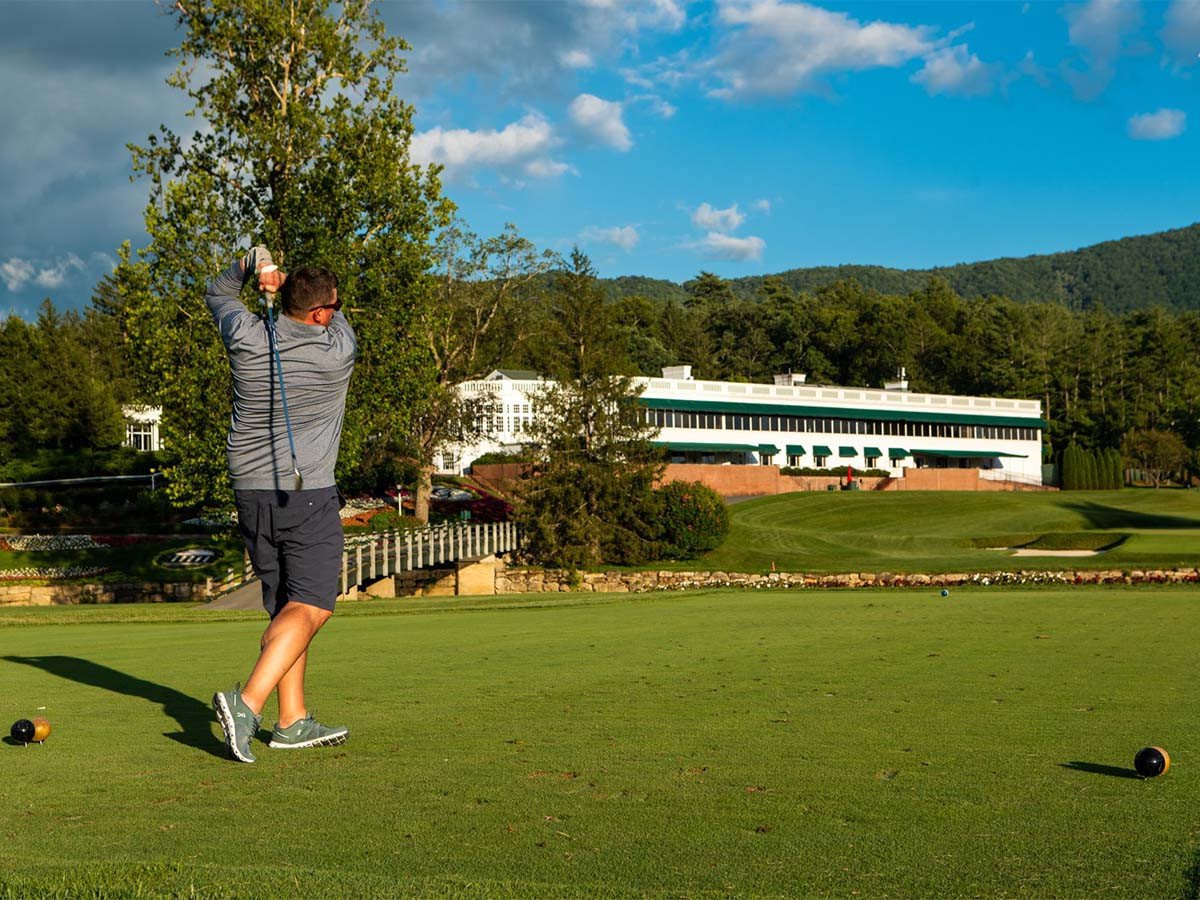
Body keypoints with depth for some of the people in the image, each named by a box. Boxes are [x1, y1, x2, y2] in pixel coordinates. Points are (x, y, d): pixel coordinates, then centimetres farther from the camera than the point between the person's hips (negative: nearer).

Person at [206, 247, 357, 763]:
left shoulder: (246, 337, -1)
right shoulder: (337, 352, -10)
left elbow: (218, 292, 22)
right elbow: (335, 320, 14)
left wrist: (251, 263, 10)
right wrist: (280, 279, 8)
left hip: (250, 490, 6)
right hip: (307, 493, -6)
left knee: (282, 605, 13)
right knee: (311, 607, -6)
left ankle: (293, 721, 14)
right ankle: (247, 702, -23)